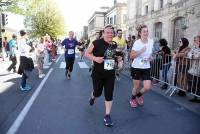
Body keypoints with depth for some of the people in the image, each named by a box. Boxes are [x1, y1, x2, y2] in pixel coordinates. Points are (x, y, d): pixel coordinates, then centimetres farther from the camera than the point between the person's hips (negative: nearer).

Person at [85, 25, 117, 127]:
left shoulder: (114, 45, 4)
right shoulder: (97, 43, -12)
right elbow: (87, 53, -7)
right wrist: (95, 58, -22)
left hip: (110, 74, 4)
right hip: (98, 73, -3)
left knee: (109, 95, 2)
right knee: (97, 93, 10)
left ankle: (107, 116, 16)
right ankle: (92, 97, 49)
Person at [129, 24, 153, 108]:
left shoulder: (151, 42, -2)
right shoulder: (137, 43, -15)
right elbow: (131, 56, -15)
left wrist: (149, 58, -4)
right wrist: (141, 51, -27)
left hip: (146, 68, 4)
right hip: (136, 67, -3)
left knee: (147, 87, -3)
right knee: (136, 86, 9)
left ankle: (139, 95, 31)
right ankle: (133, 99, 39)